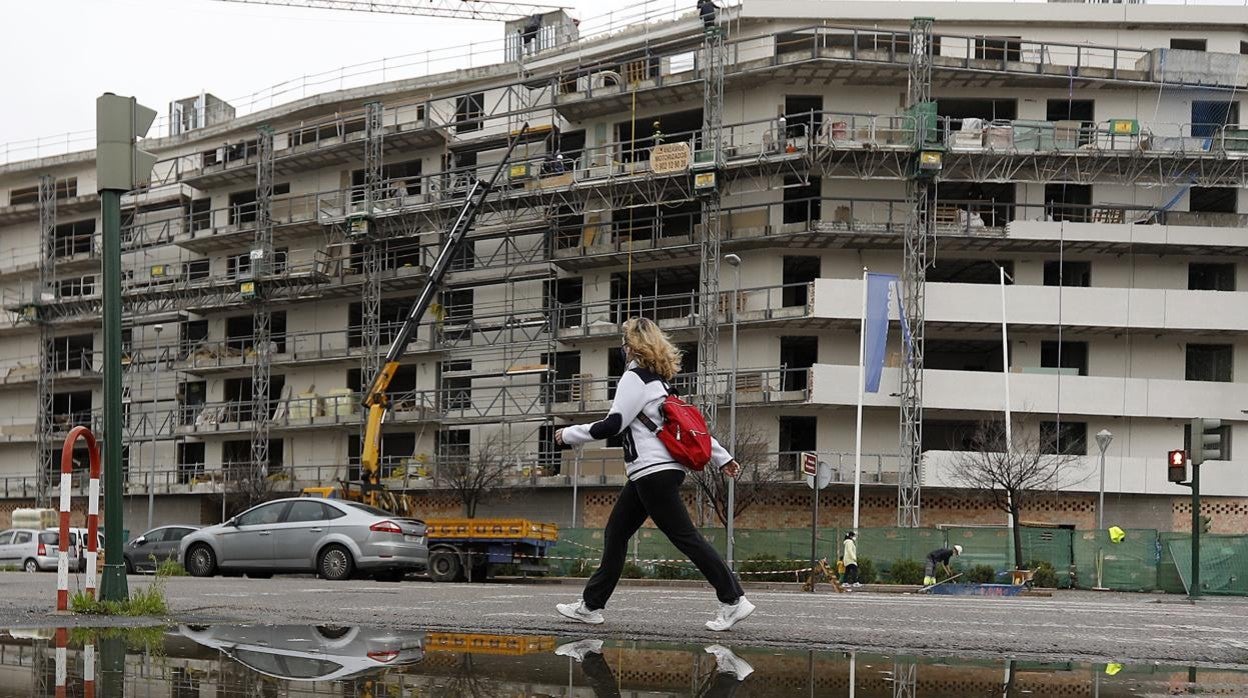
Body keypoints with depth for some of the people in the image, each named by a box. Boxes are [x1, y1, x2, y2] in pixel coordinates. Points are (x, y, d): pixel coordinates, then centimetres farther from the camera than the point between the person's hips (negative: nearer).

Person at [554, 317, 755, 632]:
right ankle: (591, 605, 16)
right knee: (615, 532, 12)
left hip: (653, 471, -10)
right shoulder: (660, 380, 17)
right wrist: (721, 456, 19)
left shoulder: (635, 378, -10)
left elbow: (612, 424, -15)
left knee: (685, 536, -9)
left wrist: (568, 434, -3)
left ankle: (734, 600, -9)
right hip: (654, 472, 10)